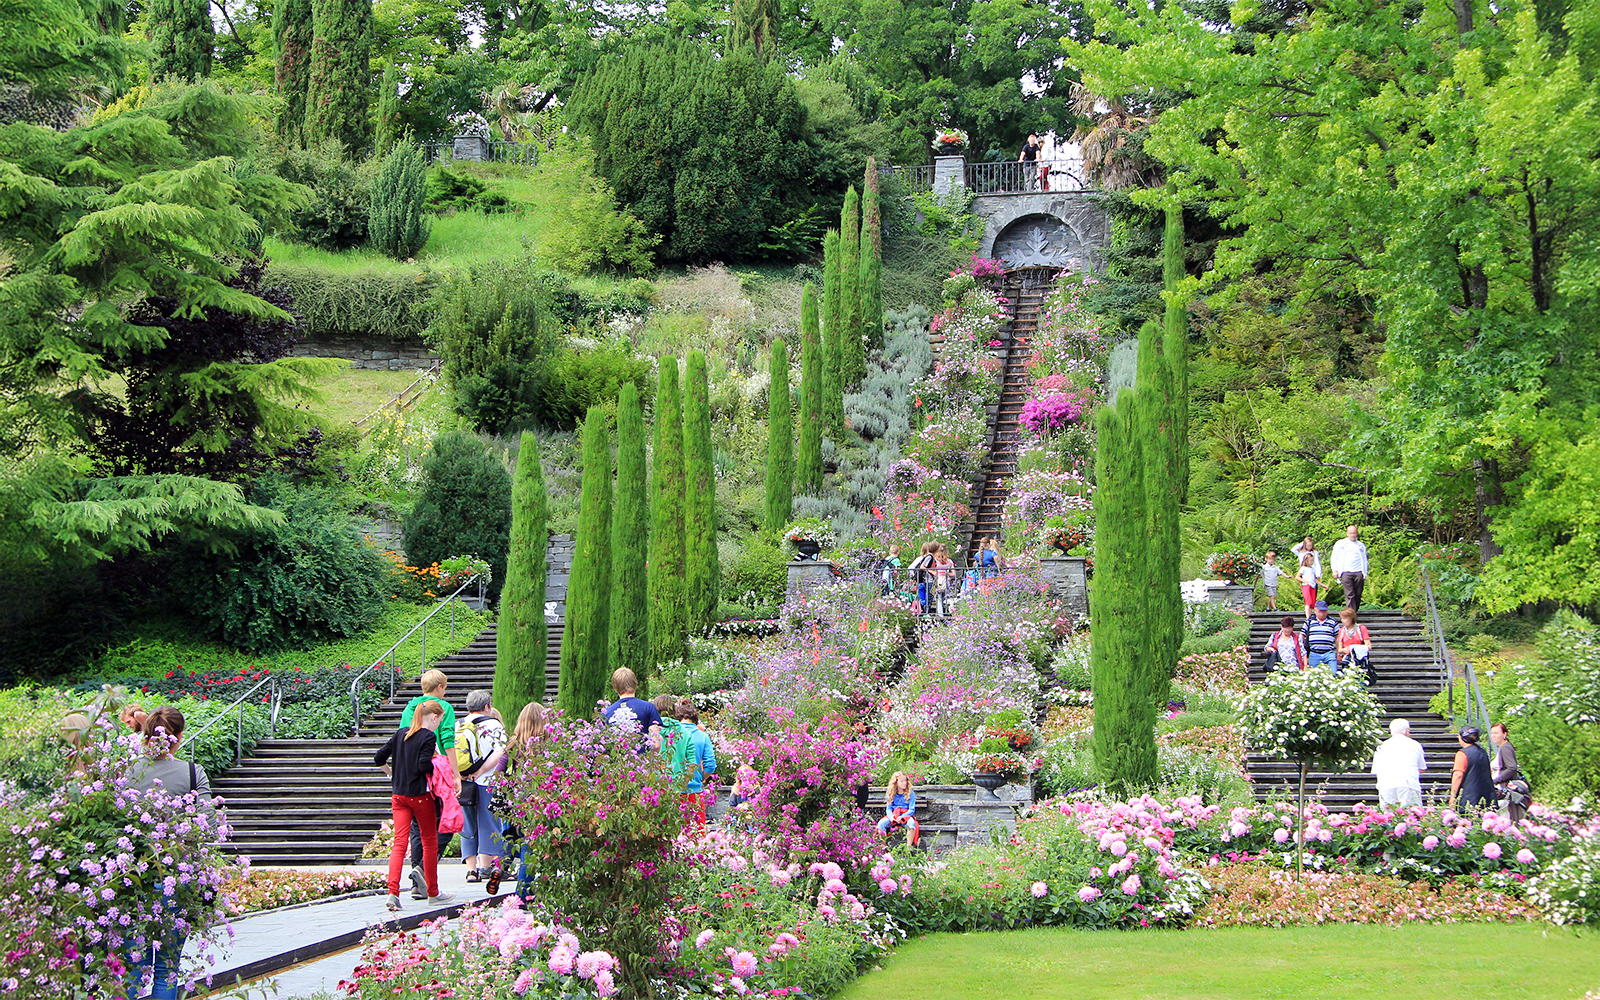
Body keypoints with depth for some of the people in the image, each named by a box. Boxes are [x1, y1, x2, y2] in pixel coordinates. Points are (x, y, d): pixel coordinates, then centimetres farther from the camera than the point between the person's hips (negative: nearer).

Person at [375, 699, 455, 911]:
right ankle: (433, 893, 18)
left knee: (399, 843, -1)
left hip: (398, 795, 5)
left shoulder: (400, 733, 9)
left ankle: (393, 892, -19)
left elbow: (379, 757, 9)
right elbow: (424, 765, -22)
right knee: (430, 842, 10)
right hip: (420, 795, -5)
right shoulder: (428, 737, -11)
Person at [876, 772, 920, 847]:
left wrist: (901, 817, -20)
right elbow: (888, 809, 10)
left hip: (906, 815, -2)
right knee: (881, 823, -27)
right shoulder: (891, 794, 12)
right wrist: (890, 816, -15)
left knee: (911, 823, -38)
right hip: (893, 816, 2)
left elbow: (912, 810, -3)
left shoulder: (910, 793, 3)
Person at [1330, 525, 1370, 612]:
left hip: (1358, 572, 3)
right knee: (1350, 595, -13)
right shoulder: (1340, 544, 14)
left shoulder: (1361, 545, 20)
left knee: (1358, 596, -2)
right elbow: (1334, 558, 13)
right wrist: (1334, 570, 1)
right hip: (1346, 572, -3)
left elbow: (1365, 560, 22)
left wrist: (1365, 575, 15)